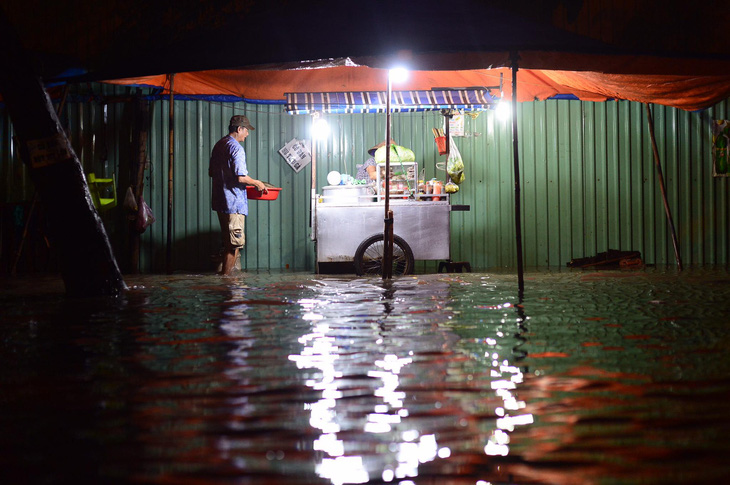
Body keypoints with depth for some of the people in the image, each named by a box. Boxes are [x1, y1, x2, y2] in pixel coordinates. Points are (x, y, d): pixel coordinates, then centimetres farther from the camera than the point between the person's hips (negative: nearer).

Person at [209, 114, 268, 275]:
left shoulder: (219, 145, 14)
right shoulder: (236, 148, -15)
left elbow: (211, 172, 21)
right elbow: (240, 177, -22)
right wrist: (256, 183, -6)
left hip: (220, 201, 9)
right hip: (234, 202, -9)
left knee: (229, 241, 16)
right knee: (235, 243, -4)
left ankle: (224, 274, 19)